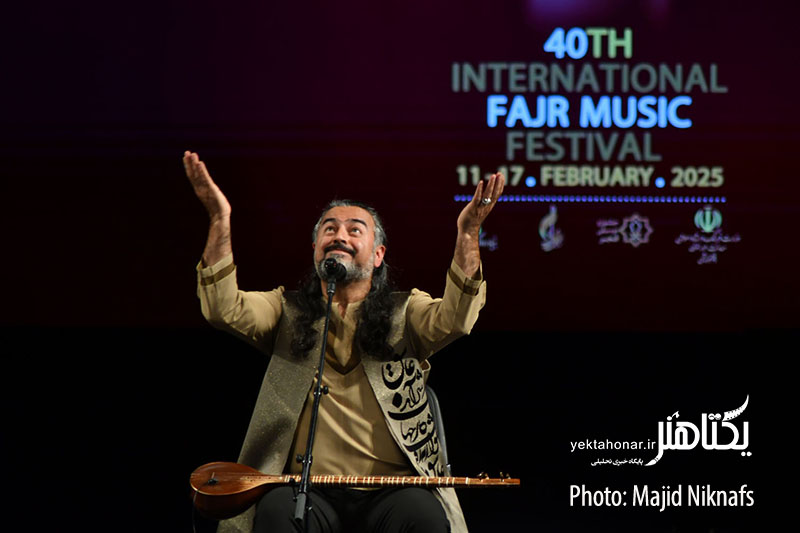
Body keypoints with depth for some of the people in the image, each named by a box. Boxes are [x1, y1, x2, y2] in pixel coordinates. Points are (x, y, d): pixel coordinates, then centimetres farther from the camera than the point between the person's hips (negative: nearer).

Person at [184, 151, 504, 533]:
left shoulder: (405, 313, 15)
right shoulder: (287, 311, 17)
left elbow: (454, 319, -7)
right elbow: (224, 309, -2)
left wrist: (467, 235, -20)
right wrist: (220, 221, -13)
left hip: (392, 489, 0)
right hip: (308, 490, 0)